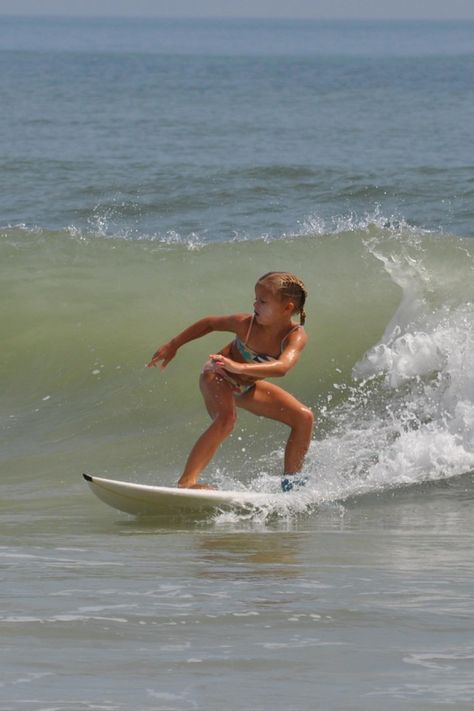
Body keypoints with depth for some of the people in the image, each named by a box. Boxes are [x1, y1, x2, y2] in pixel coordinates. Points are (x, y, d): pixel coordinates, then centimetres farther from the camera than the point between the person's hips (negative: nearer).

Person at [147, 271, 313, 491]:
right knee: (225, 419, -34)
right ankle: (186, 481, -42)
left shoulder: (296, 337, -30)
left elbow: (282, 367, -51)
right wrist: (173, 346, -3)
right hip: (217, 376, -4)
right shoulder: (246, 324, -29)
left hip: (247, 388, 4)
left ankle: (291, 480, 9)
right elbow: (210, 323, -9)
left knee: (304, 418, -5)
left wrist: (240, 368, -64)